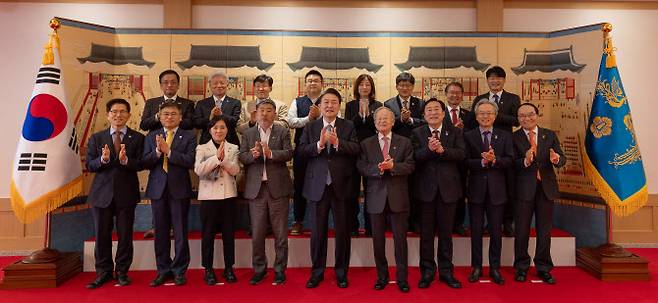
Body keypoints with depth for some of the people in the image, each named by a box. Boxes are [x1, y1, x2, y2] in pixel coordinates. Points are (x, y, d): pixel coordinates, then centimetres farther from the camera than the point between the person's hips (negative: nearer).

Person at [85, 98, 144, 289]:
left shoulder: (137, 138, 2)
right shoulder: (96, 138, 8)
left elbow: (141, 164, -8)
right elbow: (89, 166, 2)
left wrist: (125, 160, -26)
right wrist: (103, 159, -18)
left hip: (126, 193, -1)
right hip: (102, 193, 2)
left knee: (125, 234, 5)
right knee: (101, 235, 8)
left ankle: (122, 272, 20)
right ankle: (104, 272, 23)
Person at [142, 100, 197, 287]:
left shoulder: (189, 137, 2)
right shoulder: (151, 137, 11)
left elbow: (190, 161, -12)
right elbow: (145, 163, 2)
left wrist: (168, 151, -16)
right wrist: (157, 152, -15)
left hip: (179, 189, -3)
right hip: (158, 189, 3)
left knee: (180, 231, 2)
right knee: (161, 232, 10)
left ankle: (179, 270, 15)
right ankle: (163, 270, 22)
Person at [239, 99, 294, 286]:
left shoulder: (283, 132, 5)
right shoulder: (248, 134, 11)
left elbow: (289, 153, -8)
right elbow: (242, 157, 3)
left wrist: (270, 154, -24)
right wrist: (253, 155, -18)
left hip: (278, 187, -2)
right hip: (256, 188, 2)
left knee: (280, 233, 5)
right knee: (257, 233, 8)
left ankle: (280, 269, 19)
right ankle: (259, 269, 23)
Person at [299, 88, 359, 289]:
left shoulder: (348, 127, 3)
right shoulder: (310, 127, 7)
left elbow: (356, 149, -12)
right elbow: (302, 151, -6)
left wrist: (337, 142, -26)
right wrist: (319, 144, -21)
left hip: (341, 185, -1)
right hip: (318, 185, 1)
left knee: (343, 230, 8)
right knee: (318, 230, 10)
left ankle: (341, 272, 24)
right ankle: (317, 272, 25)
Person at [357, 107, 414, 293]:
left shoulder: (404, 142, 7)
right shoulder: (366, 144, 8)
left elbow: (409, 166, -3)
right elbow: (361, 167, -3)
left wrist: (393, 166, -19)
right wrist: (378, 168, -19)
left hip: (398, 197, -1)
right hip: (376, 197, 1)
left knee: (400, 239, 5)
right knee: (378, 239, 9)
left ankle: (402, 278, 19)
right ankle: (382, 277, 24)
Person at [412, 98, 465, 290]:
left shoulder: (455, 132, 5)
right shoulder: (417, 133, 3)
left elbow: (461, 154, -10)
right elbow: (415, 157, -12)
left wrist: (442, 150, -25)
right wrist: (429, 149, -29)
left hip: (448, 188, 1)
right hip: (426, 189, 0)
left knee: (446, 232, 11)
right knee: (426, 232, 9)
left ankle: (446, 271, 25)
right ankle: (427, 271, 23)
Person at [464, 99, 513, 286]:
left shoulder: (505, 136, 6)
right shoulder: (468, 136, 1)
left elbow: (510, 161, -4)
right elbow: (466, 162, -8)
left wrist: (494, 160, -21)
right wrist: (482, 162, -24)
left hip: (497, 190, 1)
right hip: (476, 189, -1)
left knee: (496, 231, 9)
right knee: (476, 230, 9)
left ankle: (495, 268, 22)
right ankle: (476, 267, 21)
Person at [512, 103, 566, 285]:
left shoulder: (550, 135, 6)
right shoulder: (514, 138, -4)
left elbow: (562, 159, -1)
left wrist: (556, 159, -24)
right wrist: (525, 161, -32)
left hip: (546, 188, 3)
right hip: (524, 188, -2)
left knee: (545, 230, 12)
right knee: (522, 230, 8)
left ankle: (543, 268, 26)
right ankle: (521, 267, 24)